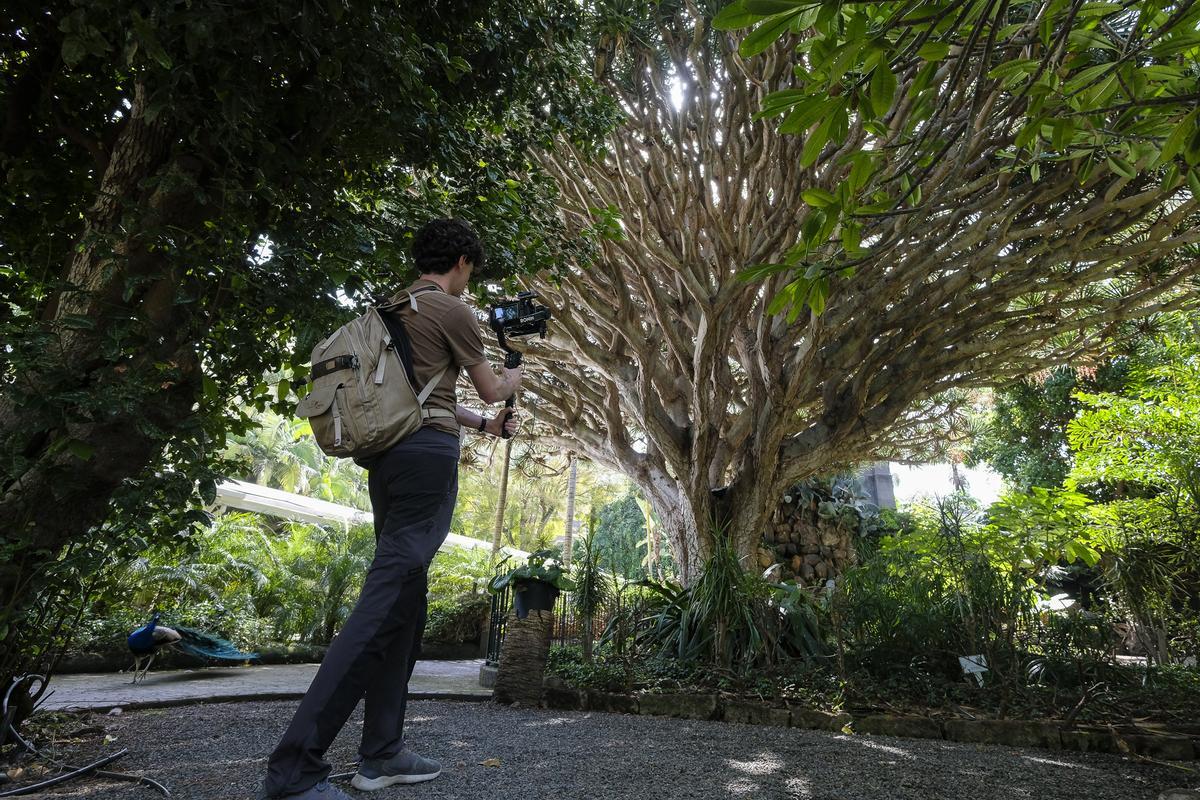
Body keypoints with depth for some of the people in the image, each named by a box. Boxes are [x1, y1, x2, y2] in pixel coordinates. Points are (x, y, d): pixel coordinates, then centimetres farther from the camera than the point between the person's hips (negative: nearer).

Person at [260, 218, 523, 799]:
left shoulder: (395, 309, 22)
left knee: (403, 600, 10)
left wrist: (482, 425, 36)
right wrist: (516, 376, 28)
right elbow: (491, 390, 6)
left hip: (388, 456, 9)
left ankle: (382, 753, 16)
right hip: (428, 454, -9)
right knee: (388, 599, -11)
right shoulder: (453, 310, -4)